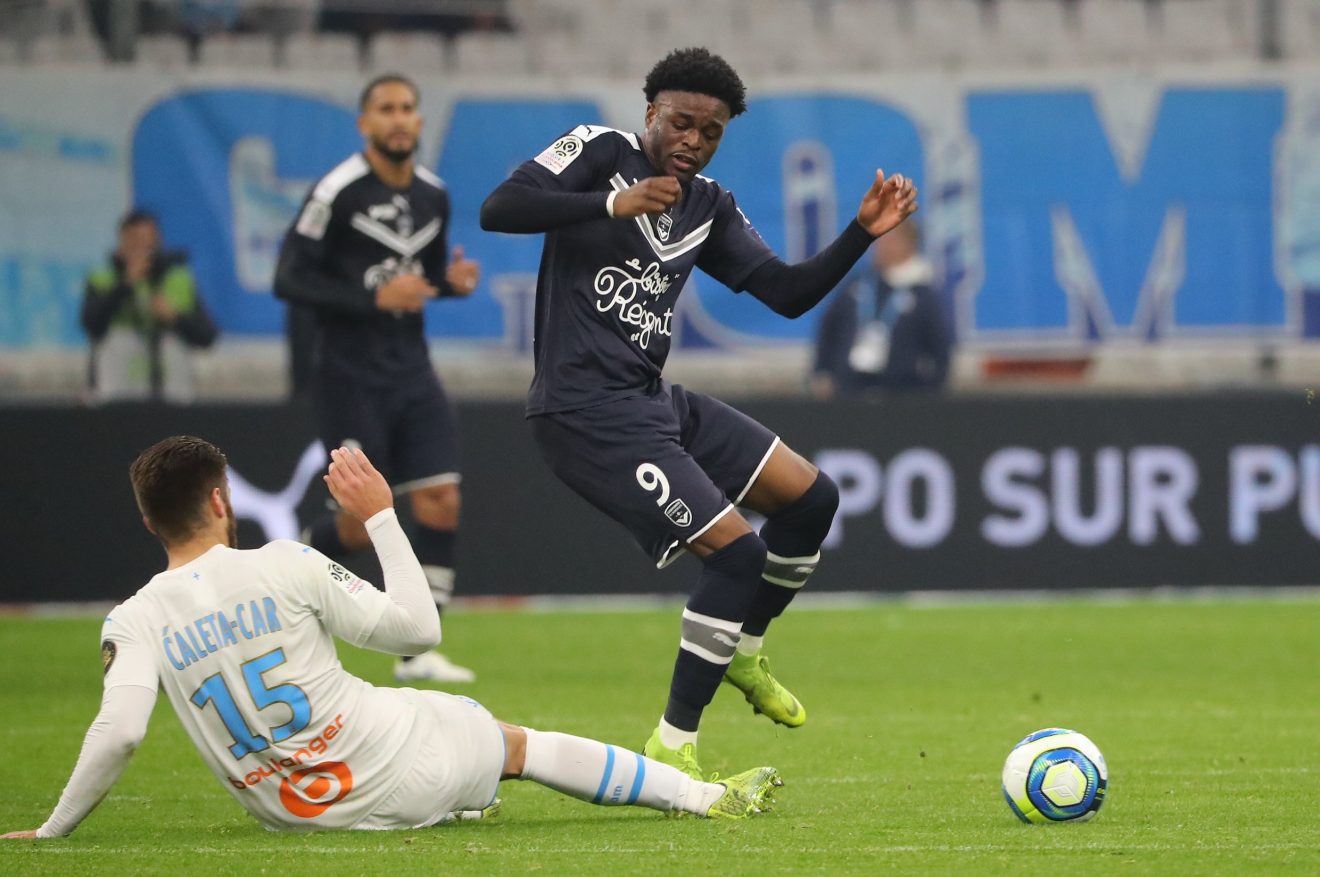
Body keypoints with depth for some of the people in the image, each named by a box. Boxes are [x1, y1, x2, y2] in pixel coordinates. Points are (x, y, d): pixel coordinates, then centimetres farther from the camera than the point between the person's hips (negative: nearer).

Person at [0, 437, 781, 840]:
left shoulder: (137, 622, -11)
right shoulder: (287, 568, -15)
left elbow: (118, 733, -23)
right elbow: (419, 628, -8)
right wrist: (381, 517, 1)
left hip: (293, 812, 2)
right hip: (398, 768, -2)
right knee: (521, 743, 24)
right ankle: (703, 797, 30)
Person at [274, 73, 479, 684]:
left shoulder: (433, 196, 8)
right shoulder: (336, 192, -12)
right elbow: (289, 281, -14)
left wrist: (452, 280, -2)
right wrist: (375, 297, -22)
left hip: (412, 372, 6)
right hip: (350, 376, -6)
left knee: (442, 503, -7)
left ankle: (416, 651, -1)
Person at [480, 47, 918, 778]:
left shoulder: (709, 207, 12)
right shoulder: (601, 152, -7)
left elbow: (788, 294, 11)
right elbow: (498, 210, -20)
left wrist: (863, 233, -2)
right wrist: (614, 202, -28)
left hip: (653, 401, 9)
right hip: (586, 412, -9)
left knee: (810, 497, 10)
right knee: (735, 549, -17)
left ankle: (742, 653, 29)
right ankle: (671, 747, -8)